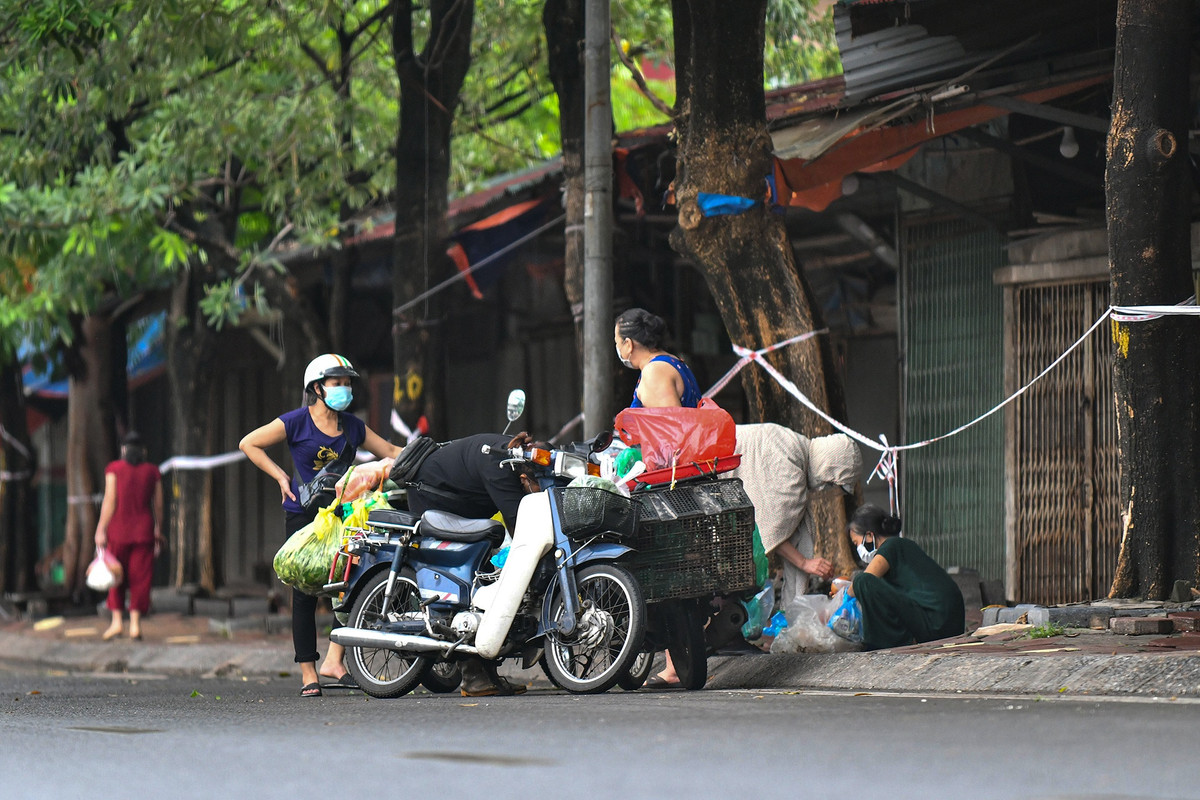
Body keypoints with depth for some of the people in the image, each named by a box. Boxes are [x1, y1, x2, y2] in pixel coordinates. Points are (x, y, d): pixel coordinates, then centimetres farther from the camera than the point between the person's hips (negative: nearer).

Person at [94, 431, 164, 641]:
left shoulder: (114, 469, -3)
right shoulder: (152, 472, 5)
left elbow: (110, 501, -8)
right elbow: (158, 505, 6)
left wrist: (101, 530, -6)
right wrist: (158, 533, 15)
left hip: (119, 529, -2)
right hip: (144, 530, 2)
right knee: (140, 578, 4)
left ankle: (116, 621, 2)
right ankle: (135, 624, 0)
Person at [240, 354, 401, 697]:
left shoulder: (352, 426, 12)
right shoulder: (296, 422, -2)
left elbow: (389, 451, 17)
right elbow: (249, 443, 2)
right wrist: (281, 476, -4)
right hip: (303, 514, -4)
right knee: (304, 592, -1)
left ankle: (333, 661, -12)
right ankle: (308, 673, 3)